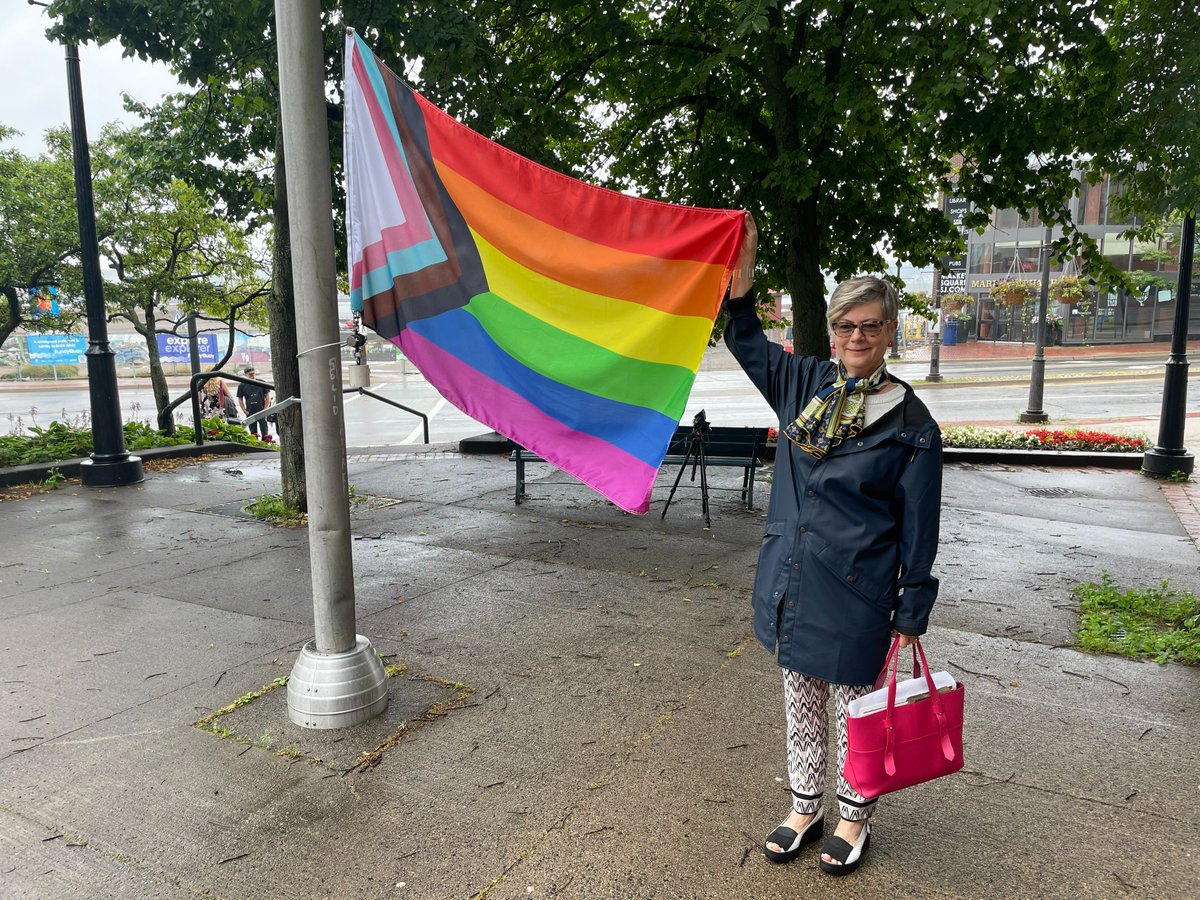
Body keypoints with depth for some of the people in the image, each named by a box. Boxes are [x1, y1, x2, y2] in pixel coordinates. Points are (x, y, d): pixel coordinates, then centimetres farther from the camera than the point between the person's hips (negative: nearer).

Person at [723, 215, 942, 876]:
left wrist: (910, 617, -7)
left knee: (855, 708, 12)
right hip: (790, 583, 5)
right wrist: (740, 283, 0)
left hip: (854, 596, -4)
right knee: (801, 701, 19)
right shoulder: (803, 384, 1)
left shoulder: (911, 425, -11)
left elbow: (918, 530, -8)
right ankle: (805, 809, 38)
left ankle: (854, 818, 36)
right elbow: (747, 344, 16)